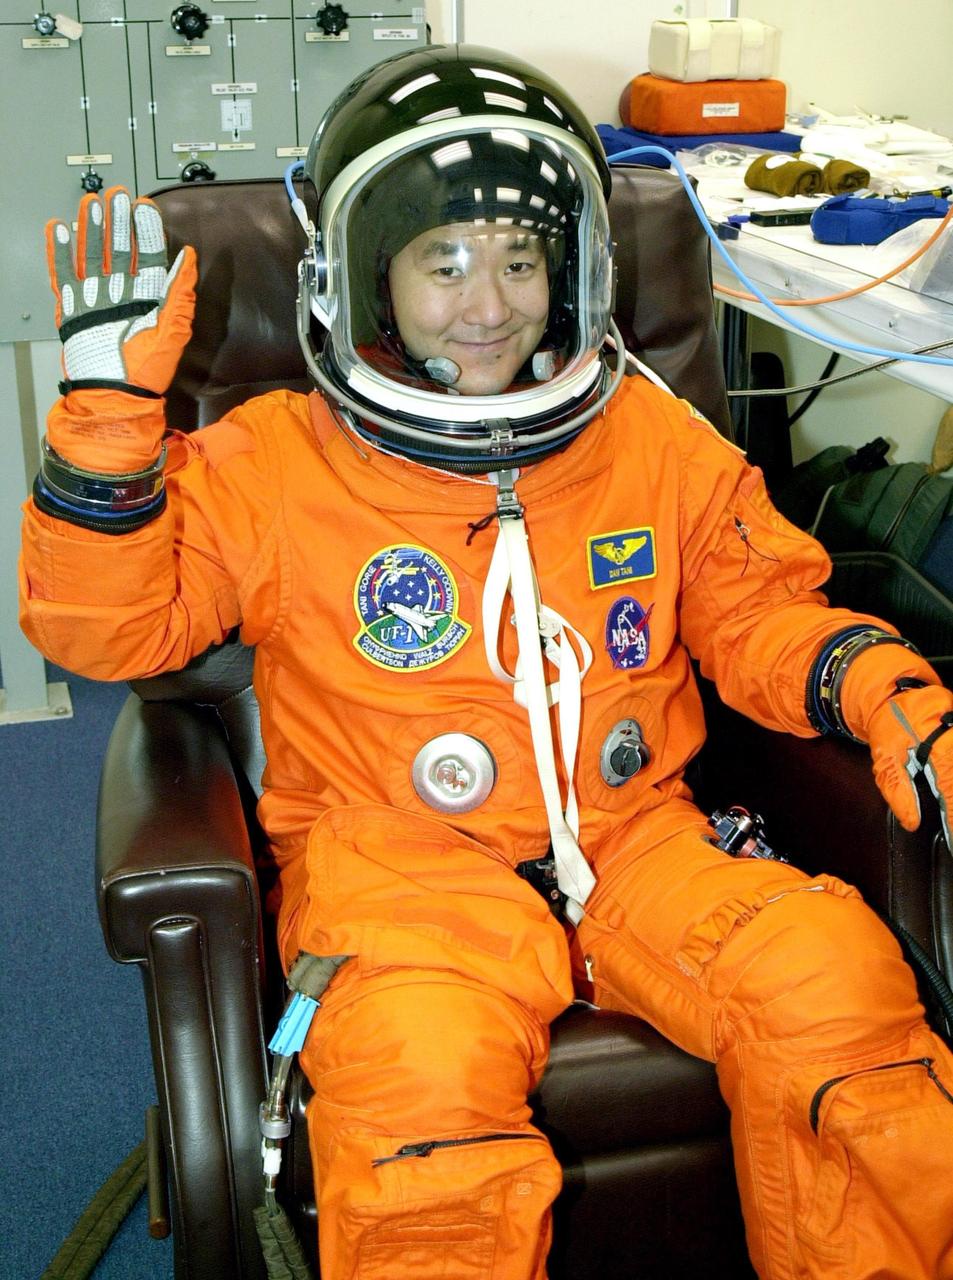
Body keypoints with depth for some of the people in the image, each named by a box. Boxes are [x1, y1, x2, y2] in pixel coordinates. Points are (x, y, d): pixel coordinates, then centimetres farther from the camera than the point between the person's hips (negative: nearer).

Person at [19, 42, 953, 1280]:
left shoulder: (657, 441, 11)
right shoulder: (273, 463, 3)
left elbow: (765, 619, 16)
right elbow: (107, 624, 1)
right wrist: (111, 406, -11)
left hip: (630, 834, 3)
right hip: (399, 855, -2)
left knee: (831, 980, -22)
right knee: (419, 1069, -34)